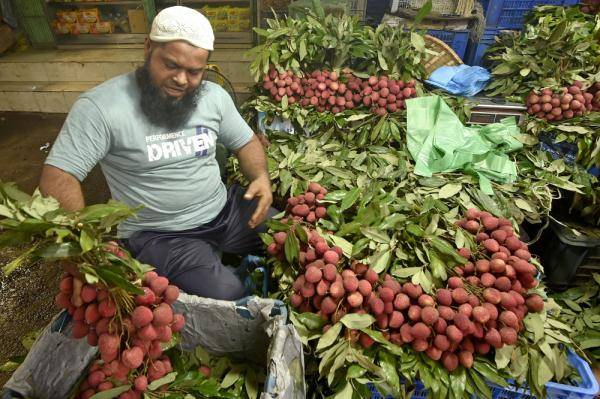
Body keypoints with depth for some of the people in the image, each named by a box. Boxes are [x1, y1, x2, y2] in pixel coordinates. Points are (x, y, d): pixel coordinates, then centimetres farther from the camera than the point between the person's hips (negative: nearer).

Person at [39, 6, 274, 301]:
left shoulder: (214, 95, 1)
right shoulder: (100, 106, -15)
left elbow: (246, 142, 10)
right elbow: (58, 178, -17)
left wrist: (261, 177, -11)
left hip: (224, 209, 5)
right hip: (158, 234, -5)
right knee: (225, 296, -25)